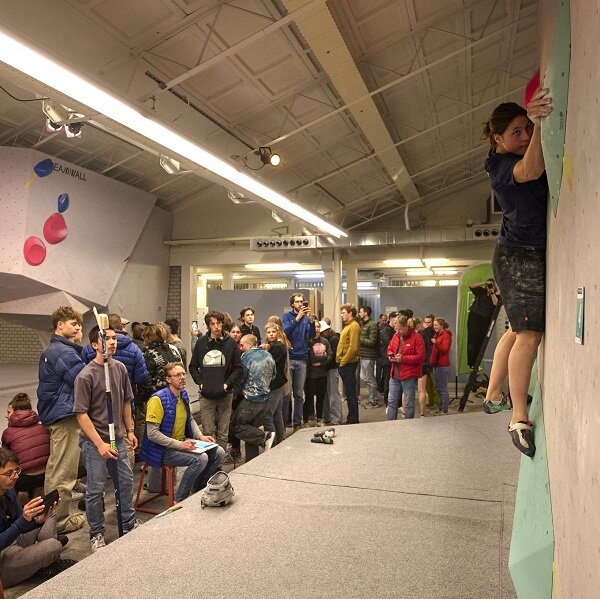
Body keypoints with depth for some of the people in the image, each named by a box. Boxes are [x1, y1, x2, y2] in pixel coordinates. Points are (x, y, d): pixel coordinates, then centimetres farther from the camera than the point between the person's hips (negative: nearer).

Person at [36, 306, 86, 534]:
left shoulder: (50, 350, 15)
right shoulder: (65, 352, -18)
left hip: (52, 414, 11)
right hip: (65, 416, -11)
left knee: (54, 468, 21)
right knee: (64, 472, -1)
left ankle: (51, 514, 34)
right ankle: (60, 521, 9)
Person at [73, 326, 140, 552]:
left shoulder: (120, 368, -1)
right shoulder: (86, 376, -18)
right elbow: (81, 414, -17)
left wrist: (129, 430, 12)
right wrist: (100, 444, -19)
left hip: (118, 437, 6)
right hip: (95, 441, -6)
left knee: (126, 481, 17)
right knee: (96, 489, 7)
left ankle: (129, 522, 37)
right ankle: (96, 533, 26)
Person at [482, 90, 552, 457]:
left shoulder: (525, 155, 14)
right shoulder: (501, 164, -12)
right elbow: (532, 171, -31)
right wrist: (540, 124, -45)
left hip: (534, 253, 9)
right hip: (519, 255, -9)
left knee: (520, 330, 14)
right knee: (530, 333, -15)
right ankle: (520, 419, -12)